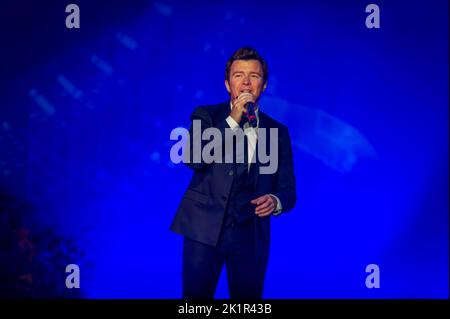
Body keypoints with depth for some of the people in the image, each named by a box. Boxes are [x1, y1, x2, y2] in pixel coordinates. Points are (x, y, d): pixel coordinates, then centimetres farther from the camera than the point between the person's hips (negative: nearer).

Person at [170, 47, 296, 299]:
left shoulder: (278, 132, 13)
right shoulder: (206, 116, 8)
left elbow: (288, 190, 10)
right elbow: (193, 159, -11)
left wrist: (276, 201, -13)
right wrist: (232, 120, -11)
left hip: (251, 236, 2)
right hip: (205, 228, -2)